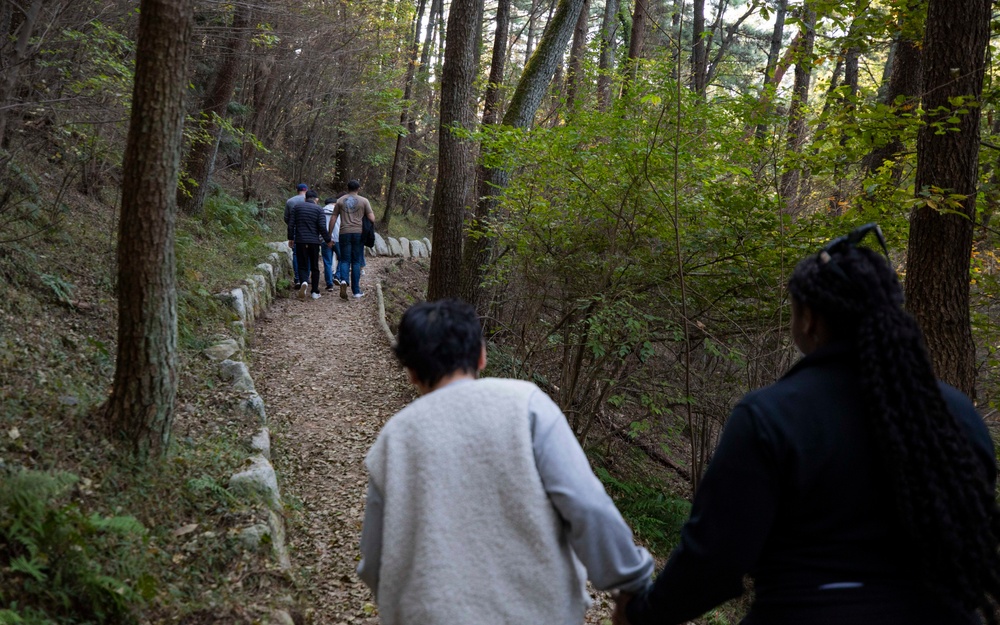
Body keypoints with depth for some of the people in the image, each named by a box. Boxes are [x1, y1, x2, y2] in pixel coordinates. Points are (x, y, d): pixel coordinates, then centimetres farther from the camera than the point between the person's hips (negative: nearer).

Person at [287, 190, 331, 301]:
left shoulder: (296, 207, 6)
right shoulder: (319, 209, -1)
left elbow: (291, 224, 4)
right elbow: (322, 227, -9)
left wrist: (291, 238, 13)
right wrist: (327, 240, 0)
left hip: (300, 241, 1)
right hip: (314, 241, -1)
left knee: (302, 266, 6)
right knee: (314, 267, 10)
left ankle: (303, 282, -24)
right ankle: (315, 292, 11)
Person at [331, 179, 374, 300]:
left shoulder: (340, 201, 9)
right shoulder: (363, 201, 3)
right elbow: (372, 219, -3)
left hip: (344, 233, 1)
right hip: (358, 233, -1)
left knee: (345, 260, 7)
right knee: (356, 262, 5)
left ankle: (344, 281, -21)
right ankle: (356, 291, 6)